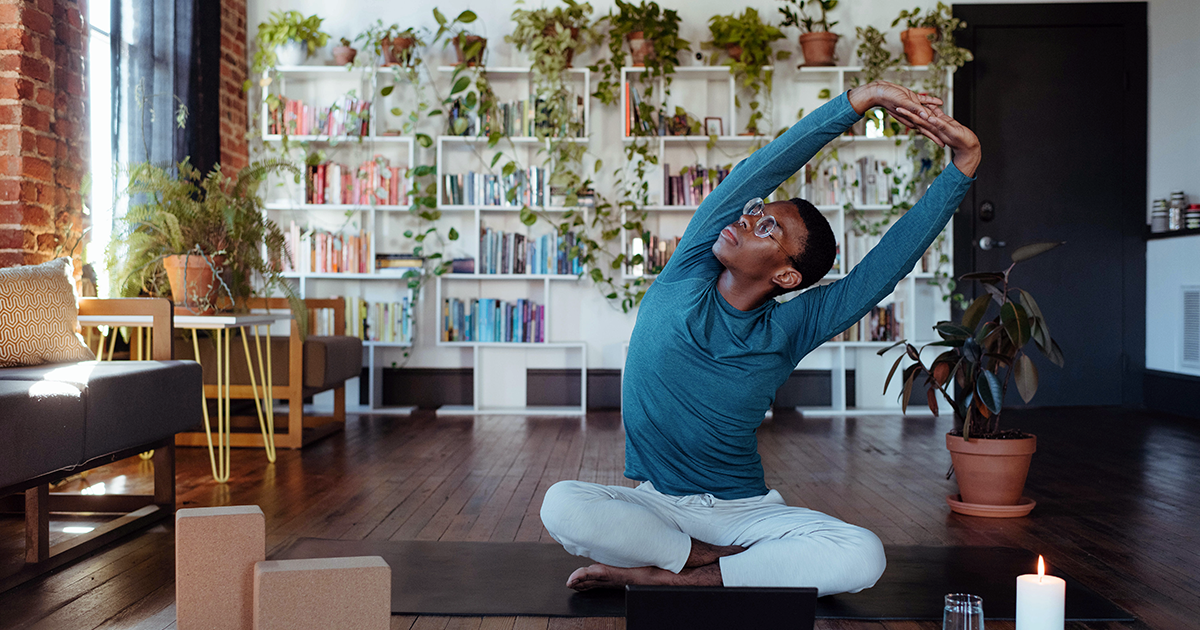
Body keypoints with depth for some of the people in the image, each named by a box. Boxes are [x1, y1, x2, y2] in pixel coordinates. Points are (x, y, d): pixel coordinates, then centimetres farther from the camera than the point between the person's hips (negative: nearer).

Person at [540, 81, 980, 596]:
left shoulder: (787, 331, -5)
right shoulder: (685, 281, -5)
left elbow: (891, 261, -9)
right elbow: (759, 172, -13)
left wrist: (963, 166, -15)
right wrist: (861, 99, -20)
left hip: (744, 509, 1)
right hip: (656, 502, 0)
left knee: (864, 557, -26)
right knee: (561, 505, -32)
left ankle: (669, 575, -19)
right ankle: (724, 559, -14)